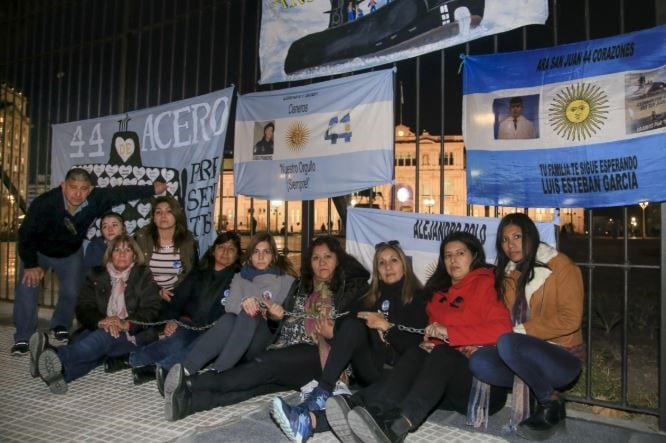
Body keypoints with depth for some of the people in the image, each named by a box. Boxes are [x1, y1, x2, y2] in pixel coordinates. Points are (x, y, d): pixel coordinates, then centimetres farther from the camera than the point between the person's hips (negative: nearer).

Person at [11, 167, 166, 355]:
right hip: (38, 251, -2)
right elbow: (26, 233, -26)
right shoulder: (45, 203, -38)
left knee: (72, 292, 0)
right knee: (27, 291, -11)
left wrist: (152, 189, -15)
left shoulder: (96, 199, -31)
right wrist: (30, 264, -22)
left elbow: (122, 192, -17)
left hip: (70, 253, 2)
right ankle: (23, 337, 7)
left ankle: (60, 326, 28)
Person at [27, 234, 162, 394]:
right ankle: (57, 371, -65)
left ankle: (59, 356, -62)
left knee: (106, 336, -36)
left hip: (133, 334, -2)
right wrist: (101, 321, -19)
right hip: (99, 330, 2)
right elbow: (83, 308, 4)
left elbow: (151, 310, -2)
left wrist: (126, 324, -22)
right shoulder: (96, 276, 17)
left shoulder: (143, 276, 10)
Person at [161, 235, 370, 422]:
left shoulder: (351, 288, 7)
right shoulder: (300, 285, 22)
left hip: (321, 355, -3)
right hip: (286, 355, 4)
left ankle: (190, 384, -42)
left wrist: (333, 333, -16)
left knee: (267, 364, -31)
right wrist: (278, 314, 3)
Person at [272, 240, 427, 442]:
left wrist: (386, 327, -9)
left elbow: (414, 347, -4)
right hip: (372, 368, 3)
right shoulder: (371, 297, 21)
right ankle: (321, 397, -35)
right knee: (352, 324, -26)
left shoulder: (418, 299, 8)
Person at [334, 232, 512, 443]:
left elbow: (502, 329, -13)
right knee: (417, 354, -24)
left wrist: (448, 332, -18)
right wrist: (428, 342, -7)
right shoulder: (440, 291, 20)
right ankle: (373, 412, -49)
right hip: (447, 388, 5)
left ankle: (397, 425, -56)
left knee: (442, 353, -32)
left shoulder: (486, 284, 2)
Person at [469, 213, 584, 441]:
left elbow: (570, 319, -17)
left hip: (563, 358, -5)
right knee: (479, 362, -20)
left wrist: (522, 331, -21)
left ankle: (551, 404, -10)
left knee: (508, 343, -32)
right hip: (527, 354, 5)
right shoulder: (508, 274, 8)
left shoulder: (561, 266, -9)